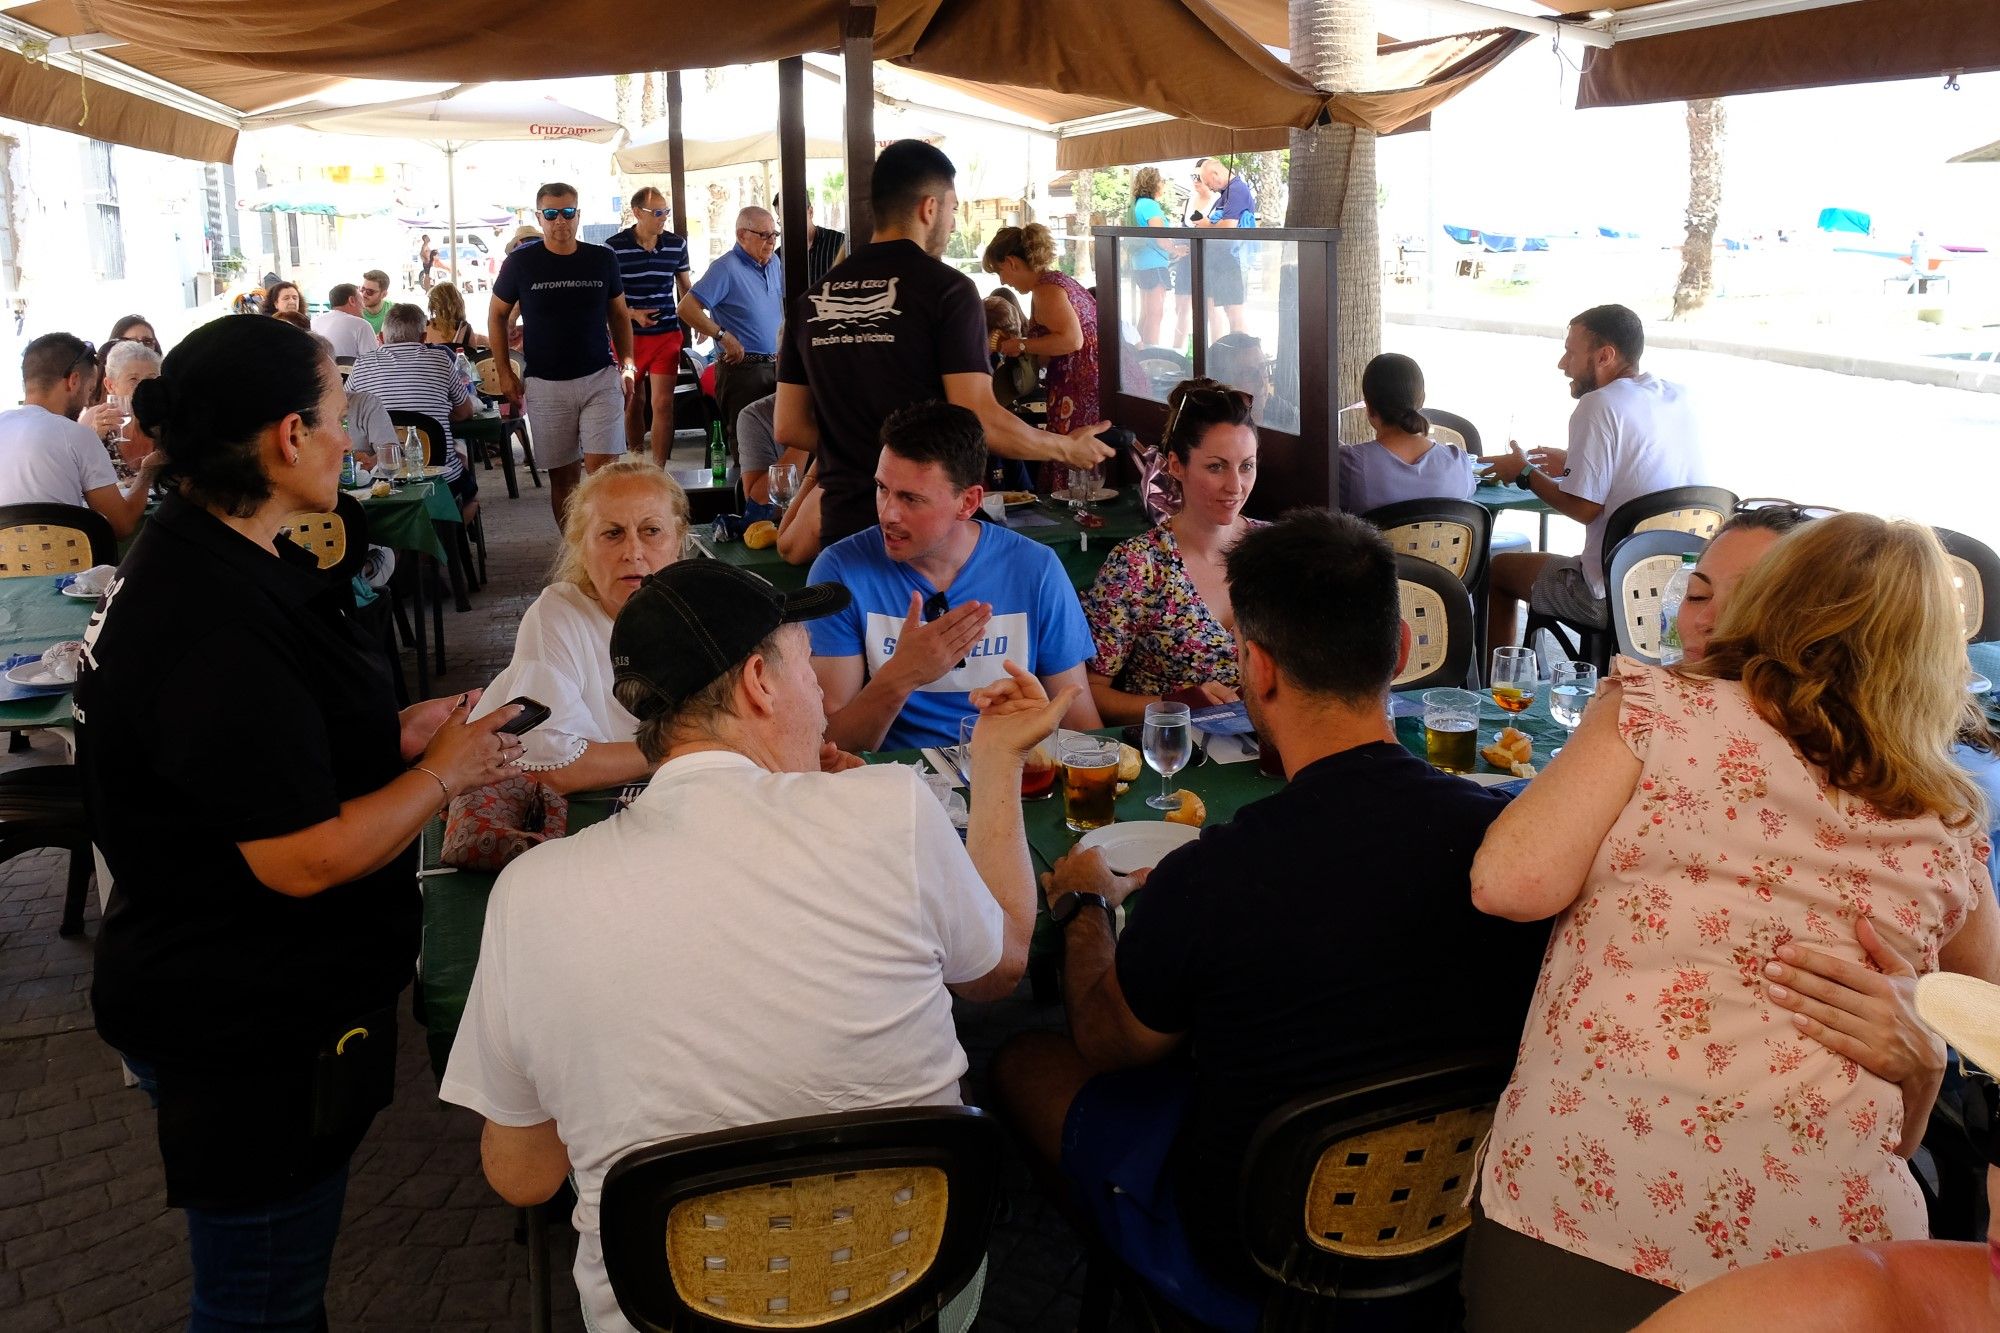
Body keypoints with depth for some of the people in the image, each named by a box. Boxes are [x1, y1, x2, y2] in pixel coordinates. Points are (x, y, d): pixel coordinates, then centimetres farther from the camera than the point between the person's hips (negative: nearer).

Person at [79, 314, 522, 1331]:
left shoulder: (197, 555, 4)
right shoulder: (216, 623, -29)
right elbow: (304, 858, -28)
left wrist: (398, 733, 4)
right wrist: (446, 770, -15)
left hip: (239, 1003, 10)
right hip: (249, 1033, -10)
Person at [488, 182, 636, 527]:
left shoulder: (602, 260, 3)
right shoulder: (521, 262, 0)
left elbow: (619, 314, 14)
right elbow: (497, 315, 10)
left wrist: (627, 365, 5)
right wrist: (504, 372, 3)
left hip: (600, 379, 0)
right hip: (546, 385, 0)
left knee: (603, 470, -11)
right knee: (563, 475, 6)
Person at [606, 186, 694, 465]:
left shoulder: (677, 243, 2)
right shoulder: (615, 246, -7)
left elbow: (685, 287, 15)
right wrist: (633, 314, -16)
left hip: (667, 334, 1)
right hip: (628, 335, -1)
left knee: (662, 404, -7)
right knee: (633, 402, 12)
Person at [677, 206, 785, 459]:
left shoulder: (775, 263, 11)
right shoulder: (726, 268, -13)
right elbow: (687, 308, -19)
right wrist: (724, 337, -21)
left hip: (775, 365, 8)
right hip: (742, 368, -8)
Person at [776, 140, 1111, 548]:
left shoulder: (812, 300, 7)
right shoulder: (947, 289, -9)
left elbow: (789, 427, 9)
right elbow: (981, 422, -15)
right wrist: (1069, 449, 0)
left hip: (843, 524, 5)